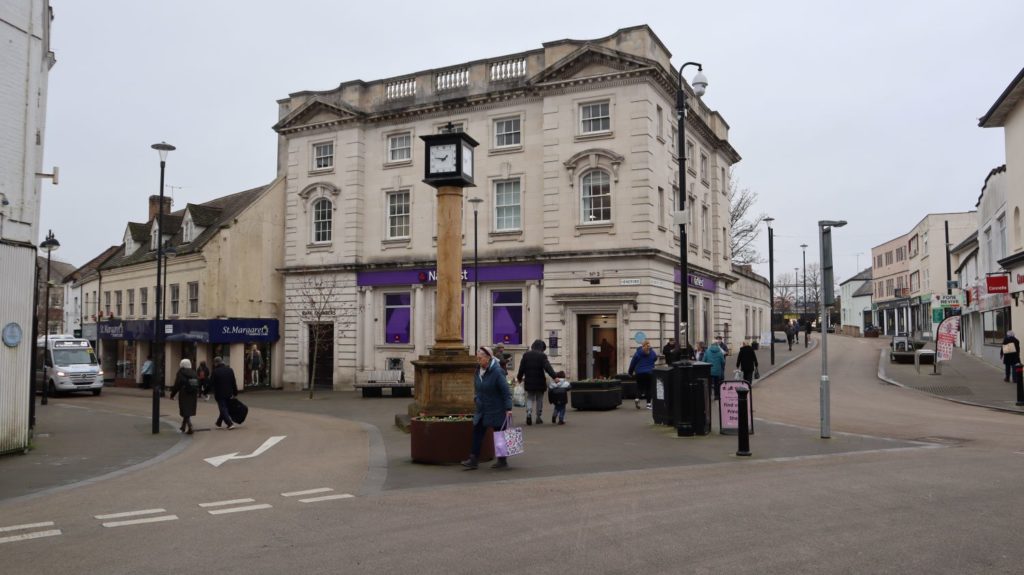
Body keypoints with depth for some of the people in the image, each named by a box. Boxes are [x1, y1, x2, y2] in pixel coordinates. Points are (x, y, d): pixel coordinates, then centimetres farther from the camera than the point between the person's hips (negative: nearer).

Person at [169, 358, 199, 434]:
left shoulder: (181, 373, -8)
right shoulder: (194, 373, 9)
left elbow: (177, 385, -9)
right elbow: (198, 385, 12)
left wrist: (172, 394, 2)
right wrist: (197, 394, 22)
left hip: (184, 395, -5)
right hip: (193, 396, 6)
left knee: (186, 412, -2)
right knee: (188, 412, 17)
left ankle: (190, 428, -12)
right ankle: (183, 427, 30)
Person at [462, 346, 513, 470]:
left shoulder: (497, 372, -19)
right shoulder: (478, 370, 4)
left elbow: (506, 391, -19)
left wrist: (508, 408, -22)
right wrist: (476, 398, 14)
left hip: (496, 411, -7)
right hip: (482, 409, 7)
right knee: (477, 433, 2)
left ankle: (502, 460, 18)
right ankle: (473, 460, 3)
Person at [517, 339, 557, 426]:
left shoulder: (526, 355, 3)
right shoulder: (542, 355, -8)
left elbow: (521, 368, 7)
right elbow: (547, 367, -19)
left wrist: (519, 378, 20)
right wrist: (554, 377, -23)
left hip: (529, 382, 2)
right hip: (540, 382, -2)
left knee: (530, 398, 12)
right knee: (539, 399, 11)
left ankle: (529, 412, -13)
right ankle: (539, 417, 15)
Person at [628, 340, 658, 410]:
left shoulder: (638, 353, -6)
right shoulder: (653, 353, -2)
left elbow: (633, 363, -2)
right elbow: (655, 359, 19)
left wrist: (630, 372, 10)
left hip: (640, 373, 0)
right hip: (650, 372, 0)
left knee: (639, 386, 11)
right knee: (649, 387, 6)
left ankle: (637, 398, -14)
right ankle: (648, 403, 4)